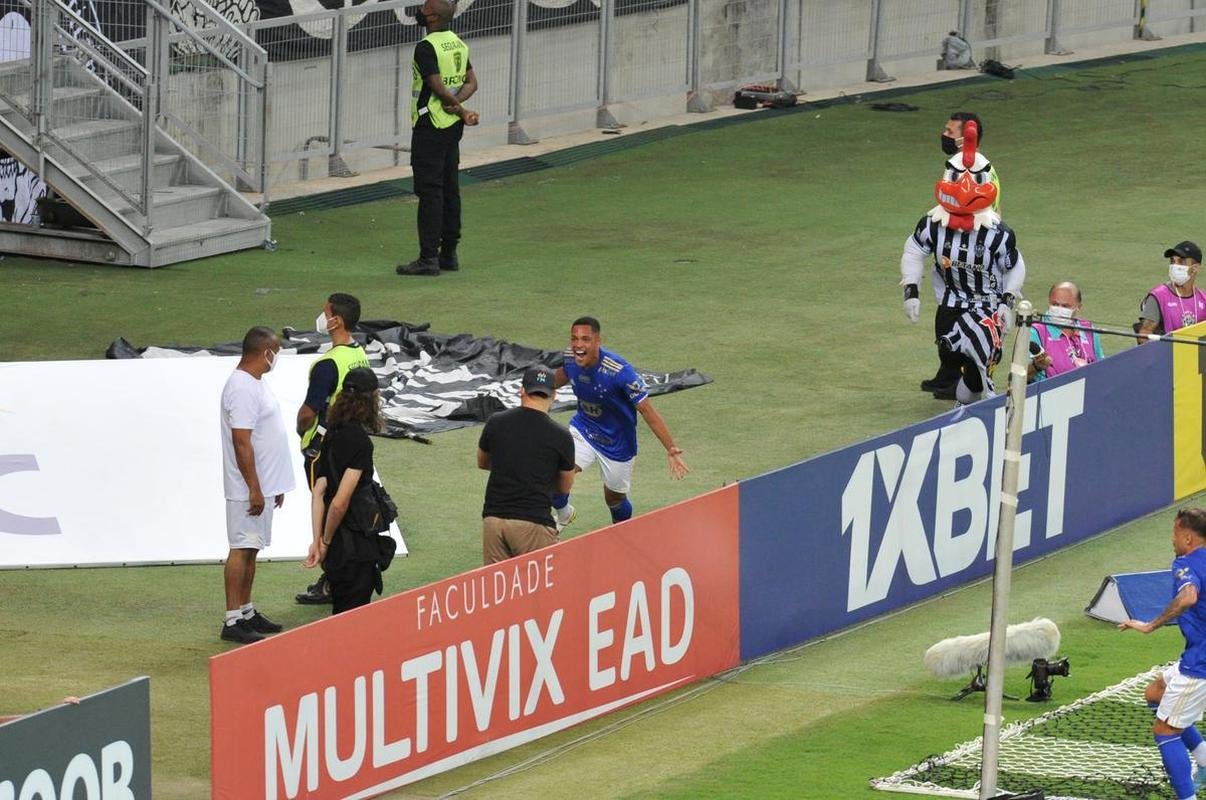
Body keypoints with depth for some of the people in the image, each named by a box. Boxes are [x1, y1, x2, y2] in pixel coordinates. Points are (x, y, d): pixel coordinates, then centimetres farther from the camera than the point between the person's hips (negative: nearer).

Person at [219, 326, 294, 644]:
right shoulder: (242, 389, -20)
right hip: (248, 488, -10)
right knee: (241, 549, -7)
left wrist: (274, 486, 23)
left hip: (263, 485, 10)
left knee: (251, 549, 15)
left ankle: (246, 612, 23)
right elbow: (242, 442, -23)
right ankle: (233, 621, -6)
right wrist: (255, 489, -23)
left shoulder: (255, 383, 13)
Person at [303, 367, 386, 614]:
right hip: (355, 546, -8)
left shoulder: (333, 434, 8)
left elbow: (318, 493, 8)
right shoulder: (360, 442, -18)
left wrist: (318, 540, 6)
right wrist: (326, 541, -9)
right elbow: (340, 502, -22)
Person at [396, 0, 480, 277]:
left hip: (430, 126, -9)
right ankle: (449, 253, 18)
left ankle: (428, 257, -9)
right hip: (453, 128, 9)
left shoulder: (426, 48, -17)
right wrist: (457, 102, -7)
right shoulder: (459, 44, 10)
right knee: (449, 189, 13)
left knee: (429, 191, -8)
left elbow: (438, 87, -20)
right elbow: (471, 82, 10)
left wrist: (461, 110, -6)